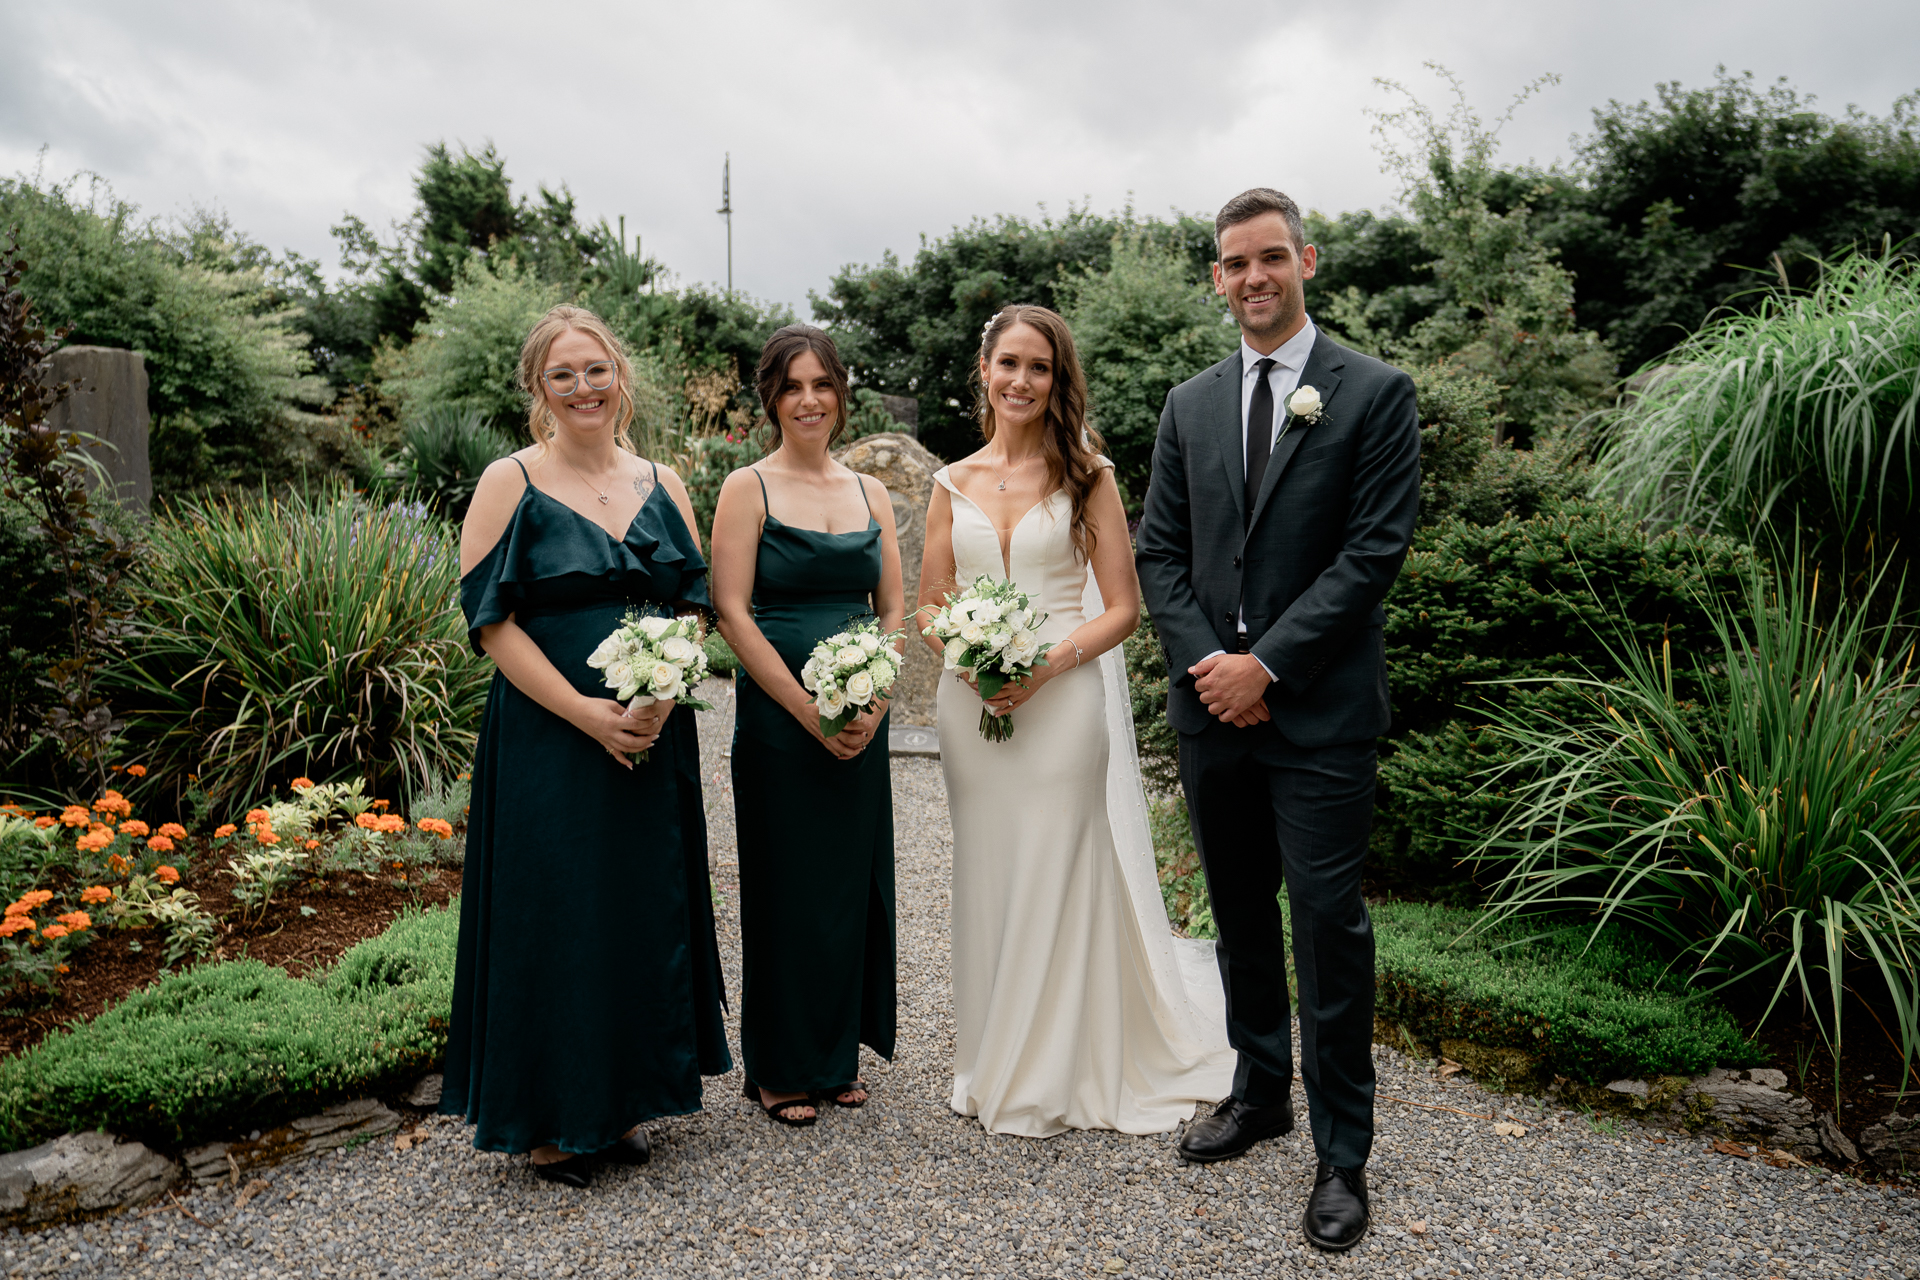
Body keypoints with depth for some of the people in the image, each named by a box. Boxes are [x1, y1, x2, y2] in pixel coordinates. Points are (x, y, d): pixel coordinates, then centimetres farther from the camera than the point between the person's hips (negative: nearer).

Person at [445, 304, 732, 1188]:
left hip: (653, 741, 5)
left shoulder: (661, 485, 10)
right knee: (551, 914, 2)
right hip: (548, 742, -4)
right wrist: (585, 711, -17)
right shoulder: (510, 484, -3)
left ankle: (624, 1100, 28)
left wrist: (663, 694, -9)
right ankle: (550, 1121, 19)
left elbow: (694, 607, 9)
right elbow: (492, 619, -9)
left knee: (647, 907, 10)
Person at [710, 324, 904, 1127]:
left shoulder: (870, 492, 11)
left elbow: (893, 610, 10)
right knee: (787, 885, 3)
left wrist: (875, 702, -6)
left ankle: (838, 1055, 27)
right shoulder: (748, 489, -3)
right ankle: (782, 1069, 20)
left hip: (862, 722, 5)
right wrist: (811, 711, -15)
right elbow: (732, 614, -10)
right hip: (778, 718, -5)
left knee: (854, 880, 10)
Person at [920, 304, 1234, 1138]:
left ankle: (1060, 1075, 20)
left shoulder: (1085, 475, -1)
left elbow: (1122, 607, -4)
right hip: (973, 705, 3)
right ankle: (993, 1065, 28)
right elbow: (929, 607, 11)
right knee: (986, 879, 10)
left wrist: (1048, 662, -18)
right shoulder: (953, 483, 9)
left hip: (1064, 700, -3)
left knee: (1061, 878, 2)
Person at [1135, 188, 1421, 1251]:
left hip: (1320, 711, -4)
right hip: (1211, 704, 5)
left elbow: (1374, 551, -10)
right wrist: (1206, 663, -7)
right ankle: (1260, 1092, 34)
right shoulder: (1190, 405, 11)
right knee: (1239, 914, 16)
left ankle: (1341, 1154, 15)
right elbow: (1160, 553, 8)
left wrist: (1266, 665, -14)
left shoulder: (1375, 393, -3)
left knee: (1329, 926, 0)